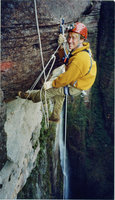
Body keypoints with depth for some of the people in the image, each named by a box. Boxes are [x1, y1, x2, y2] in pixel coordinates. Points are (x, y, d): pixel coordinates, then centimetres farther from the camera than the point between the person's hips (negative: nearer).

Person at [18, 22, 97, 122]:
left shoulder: (80, 59, -37)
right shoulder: (81, 48, -7)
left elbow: (66, 79, -30)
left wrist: (52, 84, -15)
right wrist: (61, 45, -11)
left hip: (76, 88, -9)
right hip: (76, 79, 9)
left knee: (51, 89, 3)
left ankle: (31, 96, 31)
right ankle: (55, 116, 42)